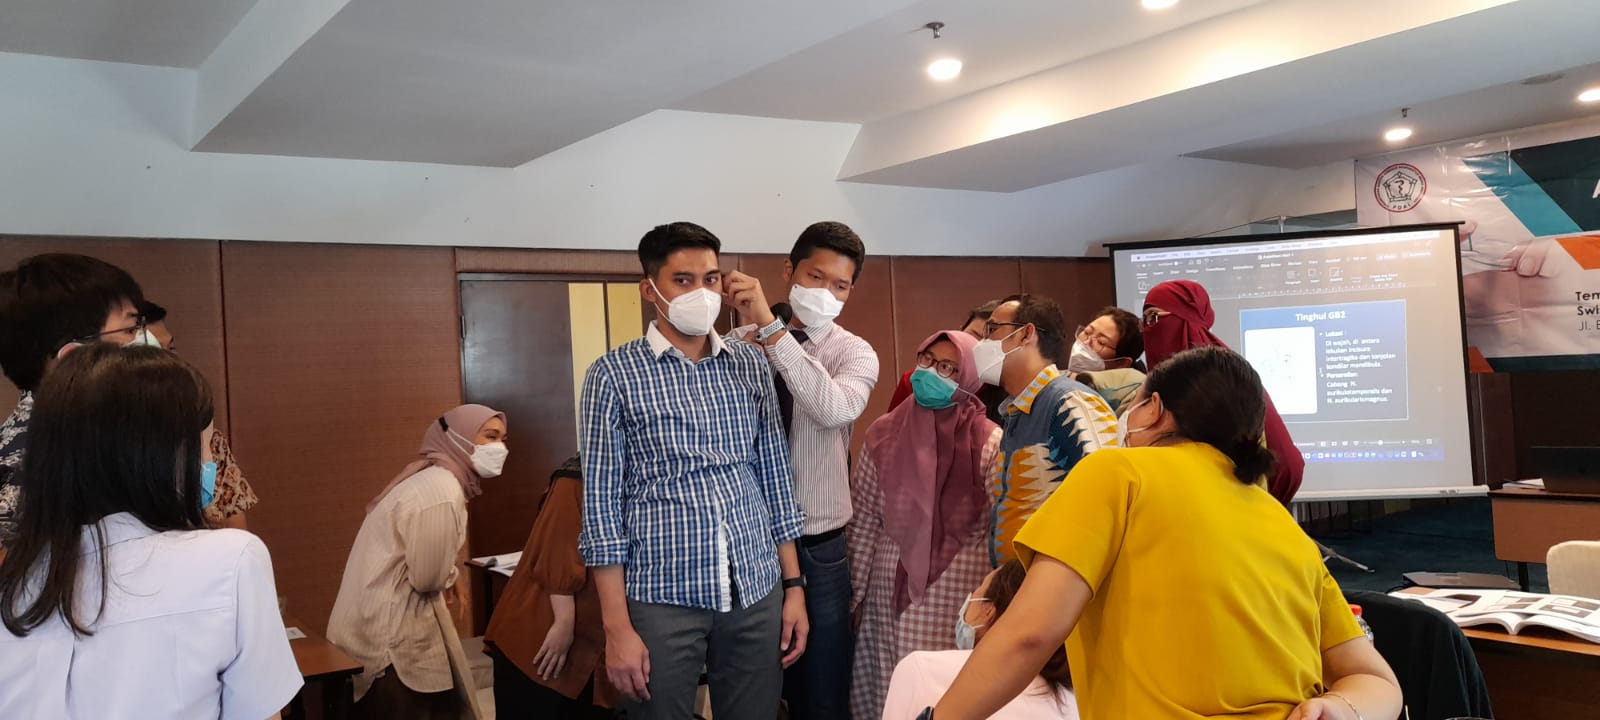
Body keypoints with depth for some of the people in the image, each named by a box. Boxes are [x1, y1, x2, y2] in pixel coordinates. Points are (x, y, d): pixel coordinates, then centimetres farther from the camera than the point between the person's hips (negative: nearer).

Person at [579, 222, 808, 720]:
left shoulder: (752, 365, 7)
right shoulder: (614, 375, -3)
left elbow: (777, 480, 11)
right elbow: (601, 502, -5)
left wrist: (794, 585, 7)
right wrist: (617, 626, -8)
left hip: (757, 592, 3)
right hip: (662, 598, -3)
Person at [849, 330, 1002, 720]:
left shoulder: (988, 441, -5)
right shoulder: (885, 433, 5)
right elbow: (863, 520, 6)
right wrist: (856, 592, 6)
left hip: (959, 590, -3)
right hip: (891, 589, 3)